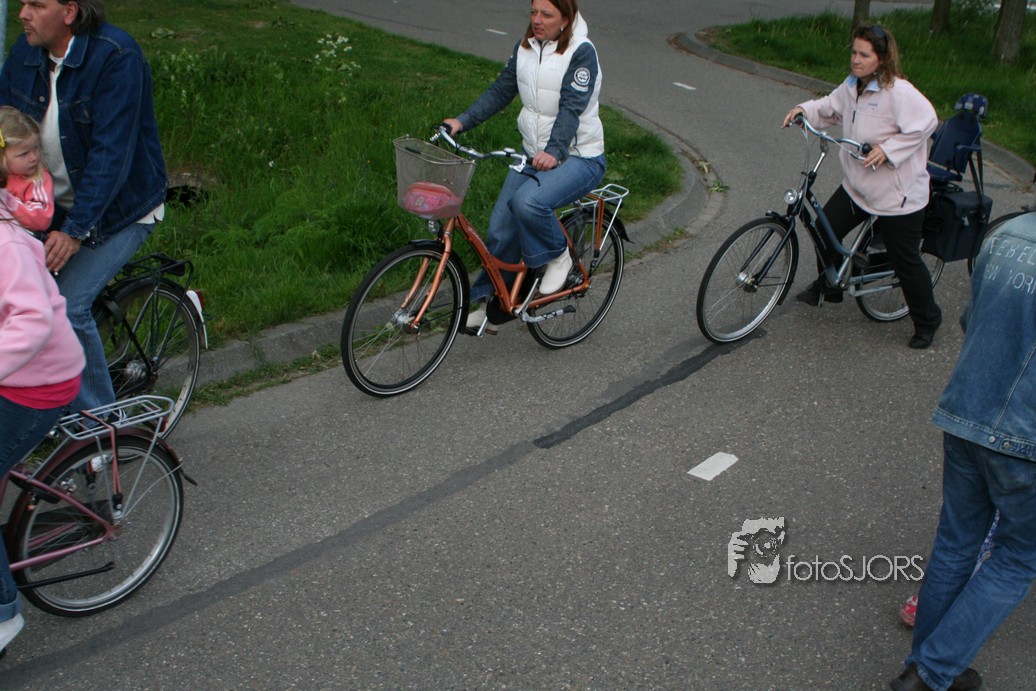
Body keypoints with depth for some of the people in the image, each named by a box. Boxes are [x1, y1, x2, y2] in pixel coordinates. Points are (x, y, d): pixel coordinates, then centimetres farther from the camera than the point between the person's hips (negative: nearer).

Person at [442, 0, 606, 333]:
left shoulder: (581, 52, -15)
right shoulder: (525, 48, 6)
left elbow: (571, 108, -25)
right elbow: (501, 90, 7)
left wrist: (553, 152, -38)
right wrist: (462, 121, -5)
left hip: (578, 158, -7)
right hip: (533, 154, 7)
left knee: (528, 201, -33)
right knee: (501, 227, 0)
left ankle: (557, 256, -5)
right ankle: (485, 302, 17)